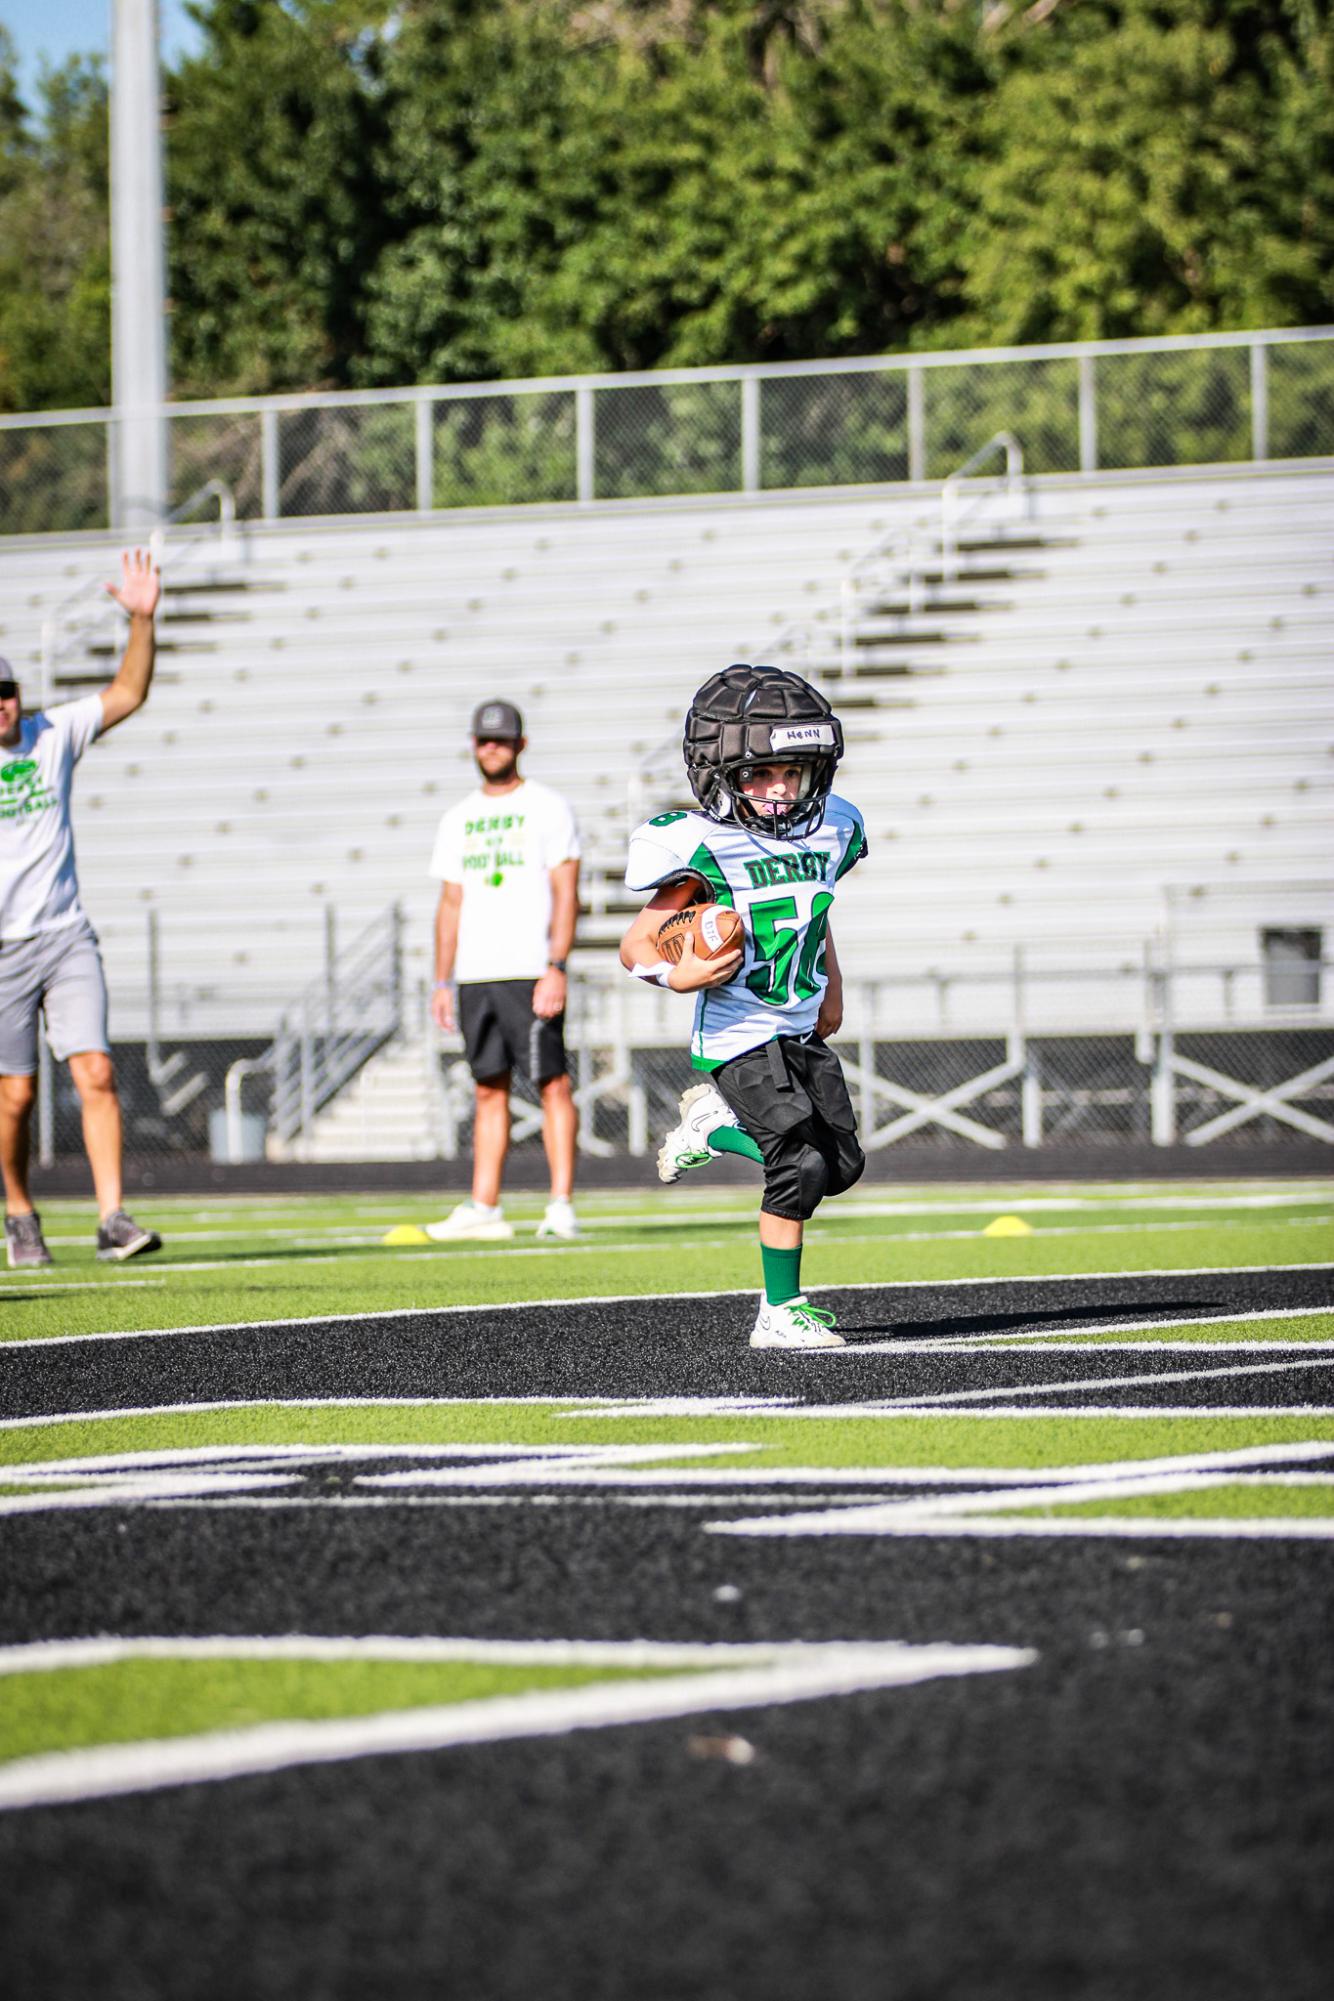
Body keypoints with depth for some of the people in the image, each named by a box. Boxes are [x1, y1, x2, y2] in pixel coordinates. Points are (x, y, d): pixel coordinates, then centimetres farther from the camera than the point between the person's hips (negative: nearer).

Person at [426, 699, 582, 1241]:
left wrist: (556, 966, -17)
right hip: (476, 974, 6)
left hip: (530, 971, -6)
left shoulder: (547, 808, 0)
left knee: (552, 1083, -7)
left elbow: (566, 893, -7)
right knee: (488, 1088, 7)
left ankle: (561, 1206, -8)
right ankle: (484, 1208, 8)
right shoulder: (458, 820, 16)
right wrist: (442, 982, 12)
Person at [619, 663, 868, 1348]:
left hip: (803, 1031, 7)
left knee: (842, 1164, 6)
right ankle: (779, 1313, 0)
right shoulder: (702, 852, -17)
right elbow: (638, 944, -11)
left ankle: (717, 1124, 28)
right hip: (741, 1037, -7)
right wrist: (680, 975, -30)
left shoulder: (829, 831, 2)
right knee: (802, 1167, -15)